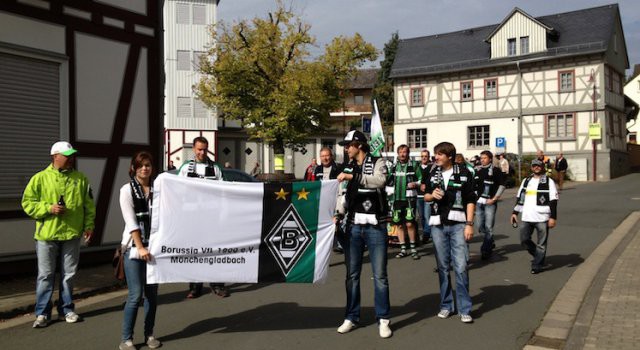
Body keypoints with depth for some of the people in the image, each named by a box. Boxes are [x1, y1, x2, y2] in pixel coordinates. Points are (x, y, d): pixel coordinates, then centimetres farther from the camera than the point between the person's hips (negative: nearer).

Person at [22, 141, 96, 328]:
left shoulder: (80, 178, 5)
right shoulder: (40, 178, -2)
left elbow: (89, 205, 7)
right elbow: (27, 203, -1)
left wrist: (89, 225, -1)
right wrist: (48, 208, -15)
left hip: (72, 234, 2)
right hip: (46, 235, -2)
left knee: (68, 275, 10)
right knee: (45, 275, 5)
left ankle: (67, 309, 24)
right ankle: (42, 313, 15)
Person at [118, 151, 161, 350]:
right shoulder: (127, 190, -2)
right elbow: (131, 221, -9)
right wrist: (140, 247, -15)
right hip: (134, 248, -3)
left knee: (152, 294, 9)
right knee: (135, 295, -5)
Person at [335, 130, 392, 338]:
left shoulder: (377, 163, -3)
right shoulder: (348, 167, 12)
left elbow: (380, 181, -25)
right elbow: (347, 196, 12)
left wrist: (352, 176, -27)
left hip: (375, 227, -4)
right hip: (354, 226, 5)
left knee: (380, 275, 1)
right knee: (352, 274, 8)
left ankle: (383, 319, 11)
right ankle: (351, 317, 19)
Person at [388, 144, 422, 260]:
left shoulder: (414, 165, 0)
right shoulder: (394, 166, 13)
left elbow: (421, 179, 0)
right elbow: (389, 182, 21)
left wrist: (415, 184, -17)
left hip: (409, 198, -4)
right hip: (396, 198, 4)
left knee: (409, 223, -11)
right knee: (399, 224, 6)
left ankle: (413, 248, 4)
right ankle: (403, 249, 16)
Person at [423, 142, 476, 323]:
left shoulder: (464, 173, -2)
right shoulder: (433, 174, 10)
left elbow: (470, 200, -1)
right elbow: (425, 196, 18)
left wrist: (469, 224, -8)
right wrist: (432, 195, -6)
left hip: (458, 225, -4)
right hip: (438, 225, 4)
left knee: (461, 267, -7)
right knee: (443, 267, 9)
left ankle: (464, 309, 3)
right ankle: (446, 305, 20)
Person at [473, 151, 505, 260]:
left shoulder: (496, 171, -3)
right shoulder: (478, 171, 12)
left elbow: (502, 185, -6)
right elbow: (474, 186, 19)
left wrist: (494, 199, -11)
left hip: (490, 203, -6)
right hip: (479, 202, 6)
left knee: (488, 227, -6)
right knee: (480, 227, 11)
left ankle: (486, 249, 2)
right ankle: (490, 243, 32)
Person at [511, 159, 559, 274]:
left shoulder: (548, 182, -1)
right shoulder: (526, 181, 14)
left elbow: (553, 201, -5)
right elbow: (520, 198, 19)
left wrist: (553, 217, -11)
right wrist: (515, 213, 14)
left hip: (542, 218, -5)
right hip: (526, 217, 5)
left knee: (541, 244, 1)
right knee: (524, 240, 5)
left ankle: (537, 265, 12)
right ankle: (538, 255, 28)